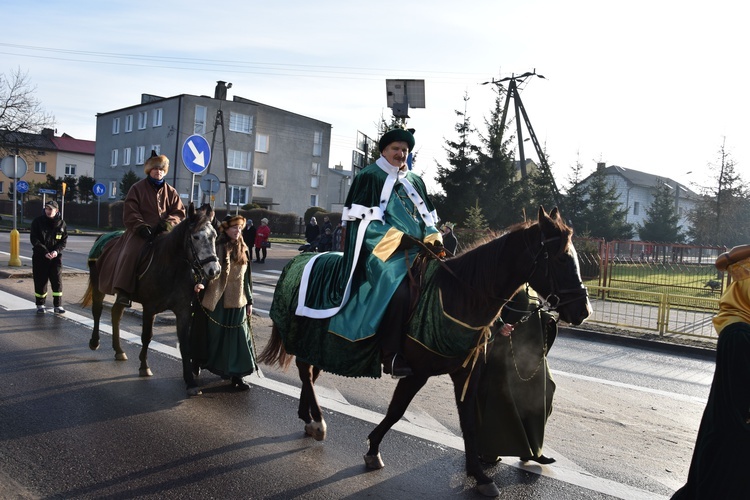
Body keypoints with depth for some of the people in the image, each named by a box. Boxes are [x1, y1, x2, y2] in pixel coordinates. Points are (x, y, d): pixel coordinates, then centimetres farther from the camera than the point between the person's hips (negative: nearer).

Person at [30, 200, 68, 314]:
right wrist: (45, 252, -19)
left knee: (57, 281, -2)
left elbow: (64, 240, 3)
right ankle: (40, 305, 17)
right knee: (40, 281, 4)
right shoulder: (37, 221, -3)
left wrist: (57, 251, -15)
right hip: (40, 256, -1)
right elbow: (34, 239, -7)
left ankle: (58, 305, 5)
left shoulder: (61, 223, 2)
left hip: (55, 256, 1)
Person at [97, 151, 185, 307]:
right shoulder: (137, 188, 7)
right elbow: (130, 213, -2)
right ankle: (123, 292, -29)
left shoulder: (171, 192, 14)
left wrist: (167, 224, -12)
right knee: (130, 253, -28)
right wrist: (142, 227, -18)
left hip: (164, 232, 3)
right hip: (140, 232, -2)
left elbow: (179, 212, 7)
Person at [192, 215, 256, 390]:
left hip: (237, 302, 3)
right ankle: (197, 364, 33)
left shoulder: (244, 250, 7)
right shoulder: (215, 247, -6)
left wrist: (249, 301, 10)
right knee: (212, 335, 8)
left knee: (237, 336, 1)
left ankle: (236, 375, 8)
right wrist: (201, 283, -28)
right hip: (214, 300, -3)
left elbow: (247, 277, 11)